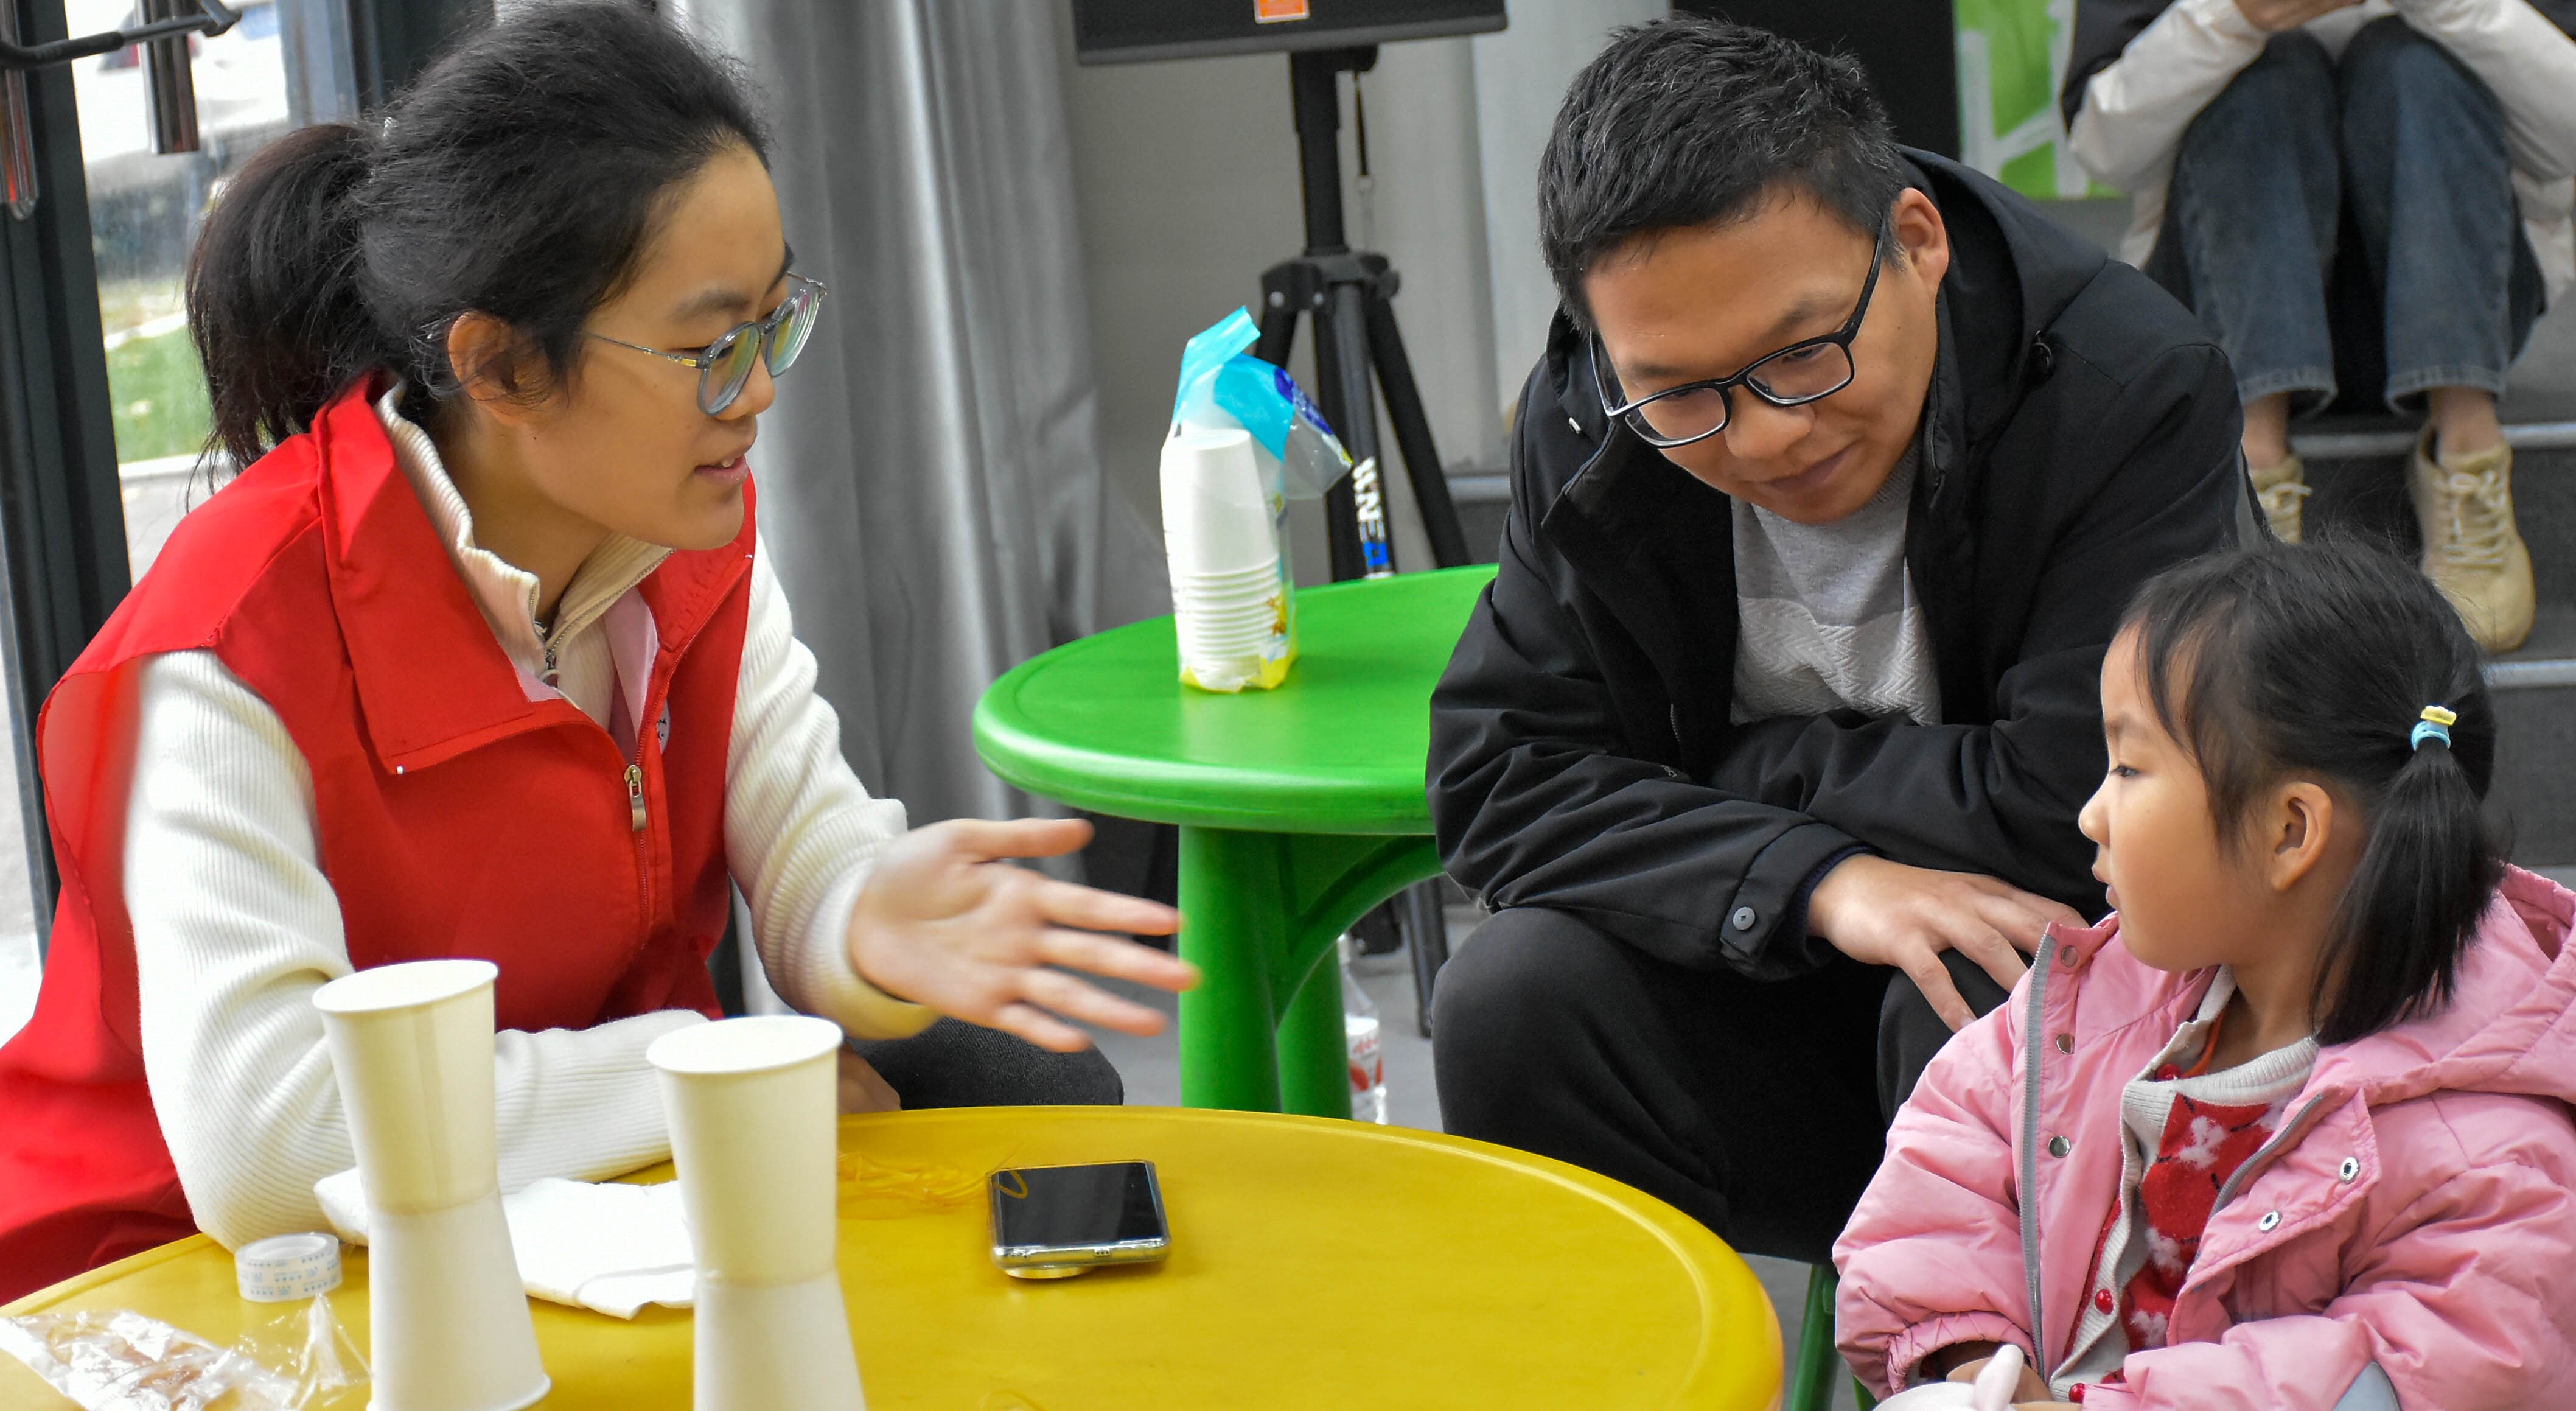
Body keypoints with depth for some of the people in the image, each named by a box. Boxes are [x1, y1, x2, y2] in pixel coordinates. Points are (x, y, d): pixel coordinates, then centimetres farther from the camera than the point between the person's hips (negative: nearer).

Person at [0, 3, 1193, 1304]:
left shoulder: (701, 538, -4)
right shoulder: (242, 645, -27)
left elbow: (809, 858, -7)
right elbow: (260, 1150, -36)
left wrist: (874, 924, -34)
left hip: (577, 1212, 8)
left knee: (1034, 1088, -3)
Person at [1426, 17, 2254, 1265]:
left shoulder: (2132, 393, -20)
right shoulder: (1586, 427, -7)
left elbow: (2070, 812, -25)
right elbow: (1496, 774, -10)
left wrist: (1741, 765, -13)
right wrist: (1814, 881, -24)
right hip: (1783, 1002, 3)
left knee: (1973, 1022, -34)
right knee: (1513, 1001, -22)